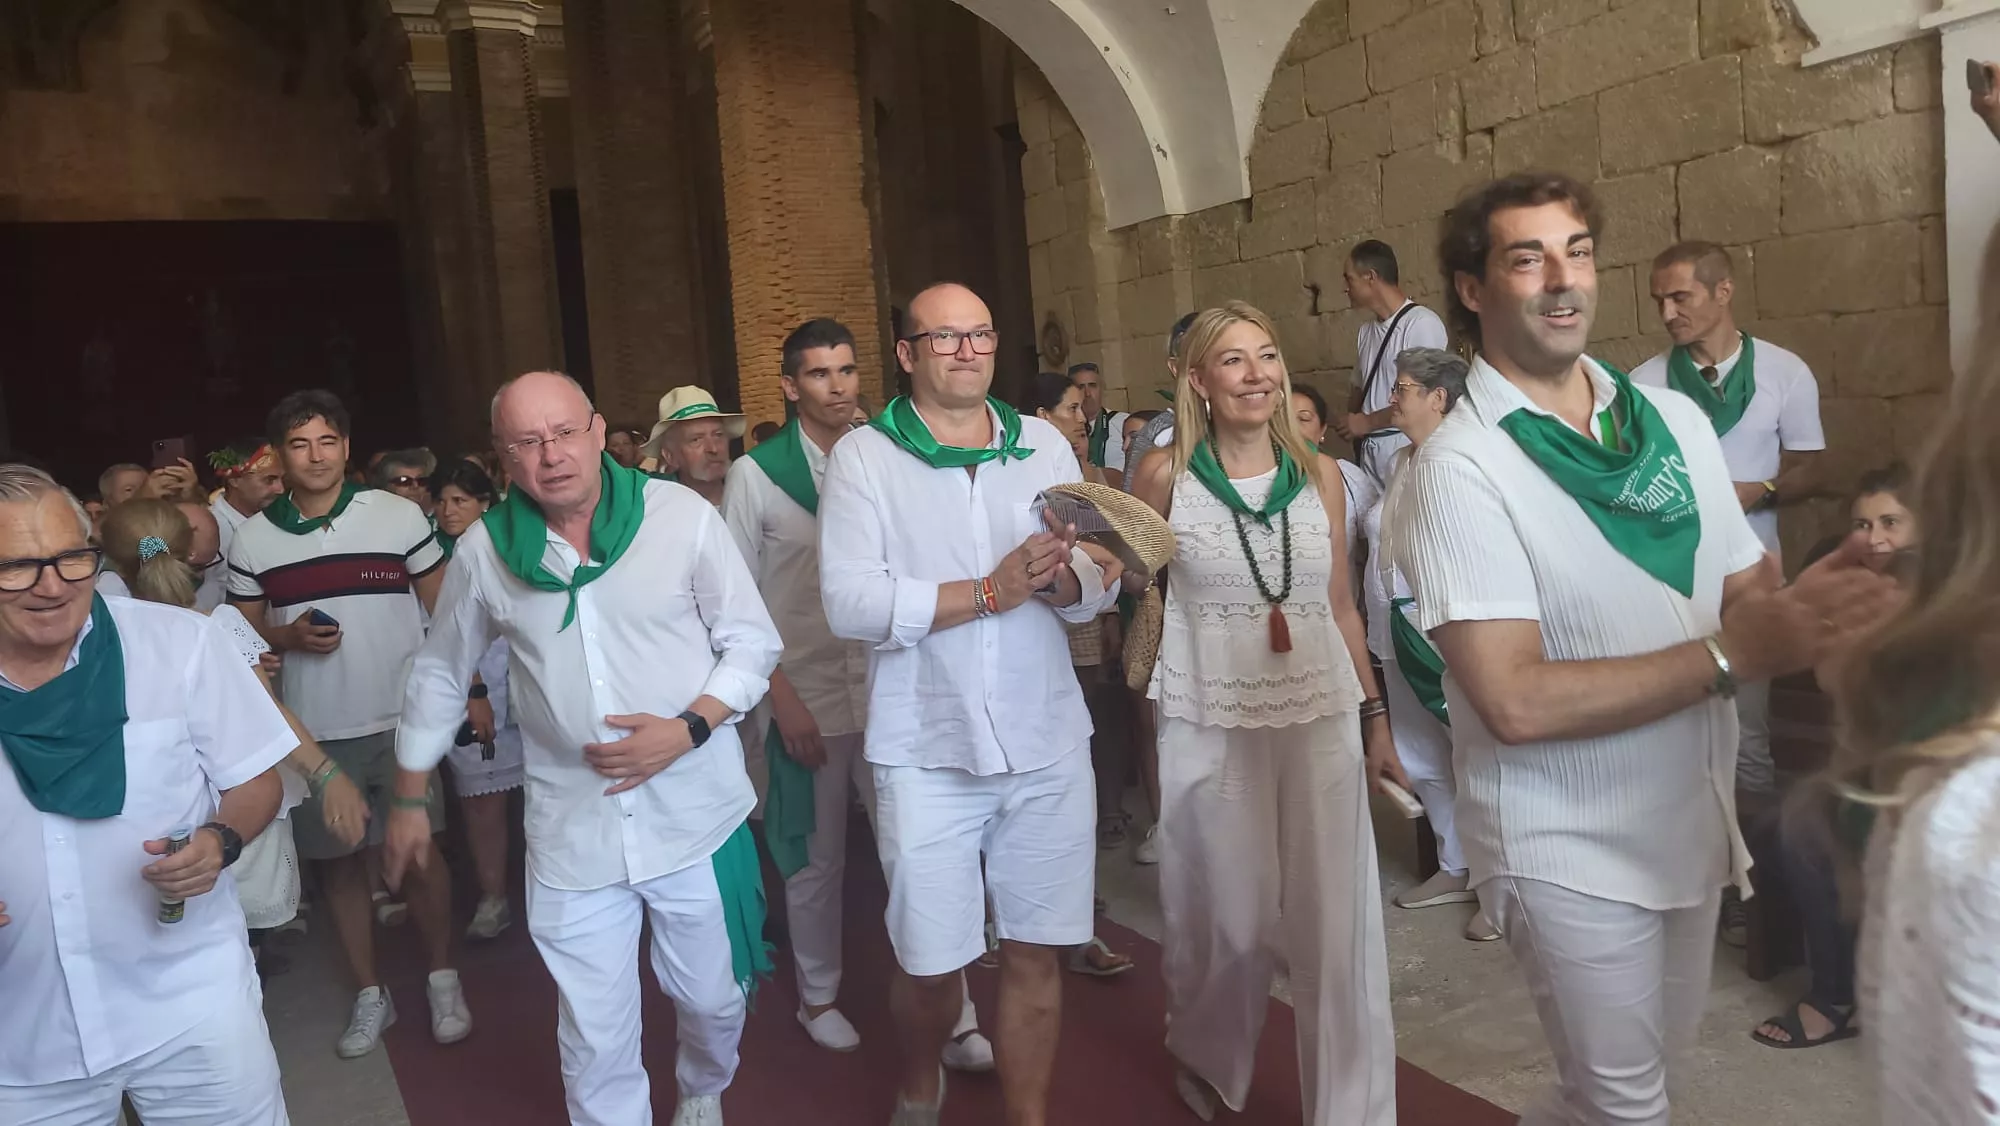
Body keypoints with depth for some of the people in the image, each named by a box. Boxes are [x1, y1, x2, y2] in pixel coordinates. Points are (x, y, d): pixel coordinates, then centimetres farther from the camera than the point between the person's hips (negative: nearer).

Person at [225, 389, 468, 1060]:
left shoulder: (399, 516, -4)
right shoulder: (252, 540, 1)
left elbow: (444, 606, 0)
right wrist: (292, 636, -12)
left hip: (402, 719, -2)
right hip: (314, 729, 2)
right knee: (338, 858, 11)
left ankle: (442, 978, 24)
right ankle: (369, 994, 27)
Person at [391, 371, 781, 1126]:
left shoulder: (682, 515, -10)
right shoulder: (483, 550, -3)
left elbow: (752, 642, -4)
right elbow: (439, 676, 11)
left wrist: (687, 729, -19)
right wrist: (408, 803, 15)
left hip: (696, 813, 0)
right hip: (572, 832, 1)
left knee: (713, 997, 17)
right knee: (594, 1037, 8)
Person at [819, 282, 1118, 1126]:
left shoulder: (1045, 445, 8)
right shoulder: (863, 457, -3)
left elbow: (1100, 586, 4)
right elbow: (850, 603, -15)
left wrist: (1058, 580, -18)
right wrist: (989, 592, -19)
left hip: (1046, 744, 3)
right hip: (927, 751, -2)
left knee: (1035, 953, 10)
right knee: (930, 959, 9)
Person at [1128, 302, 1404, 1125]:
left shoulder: (1319, 472, 4)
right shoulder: (1165, 475, -4)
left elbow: (1341, 605, 10)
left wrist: (1375, 716, 10)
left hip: (1321, 714, 2)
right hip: (1209, 720, -2)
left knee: (1337, 921, 2)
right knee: (1228, 915, 10)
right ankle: (1205, 1057, 40)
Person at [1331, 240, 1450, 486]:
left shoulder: (1422, 324, -11)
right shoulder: (1366, 331, 10)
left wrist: (1366, 422, -9)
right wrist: (1350, 424, -1)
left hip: (1406, 448, -6)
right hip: (1369, 449, 6)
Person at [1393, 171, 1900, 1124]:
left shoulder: (1676, 420, 1)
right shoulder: (1459, 469, -18)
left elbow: (1743, 595, 5)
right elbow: (1517, 702, -25)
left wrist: (1797, 609, -18)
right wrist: (1731, 655, -24)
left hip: (1691, 818, 6)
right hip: (1570, 849, -6)